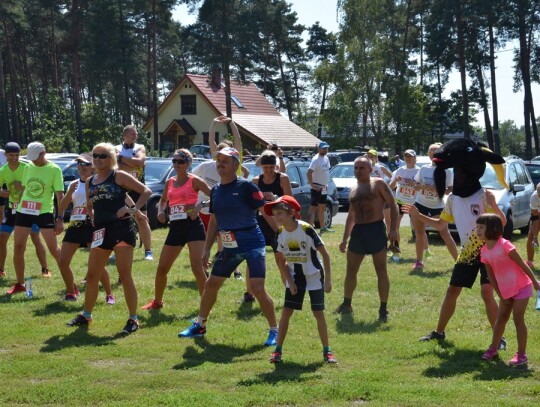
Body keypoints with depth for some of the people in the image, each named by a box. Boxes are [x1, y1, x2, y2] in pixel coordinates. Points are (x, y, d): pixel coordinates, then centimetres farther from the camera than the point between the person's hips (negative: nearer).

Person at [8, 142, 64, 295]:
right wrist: (18, 207, 19)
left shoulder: (54, 170, -8)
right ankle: (20, 284, 20)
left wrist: (60, 218, -14)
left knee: (54, 249, -5)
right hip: (24, 211, 5)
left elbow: (60, 195, -9)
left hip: (44, 212, -5)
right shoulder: (28, 168, 7)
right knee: (18, 248, 6)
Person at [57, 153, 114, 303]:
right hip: (75, 225, 5)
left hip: (92, 225, -5)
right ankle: (71, 292, 20)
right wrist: (69, 192, 2)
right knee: (63, 262, 1)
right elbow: (61, 208, 13)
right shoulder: (74, 185, 13)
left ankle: (109, 295, 2)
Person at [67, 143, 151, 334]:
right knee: (92, 275, 11)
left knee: (125, 275, -6)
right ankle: (86, 315, 26)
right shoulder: (90, 182, 15)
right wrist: (93, 217, 11)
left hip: (121, 228, -6)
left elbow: (146, 191, -6)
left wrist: (133, 209, -16)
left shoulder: (119, 176, -3)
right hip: (101, 231, 7)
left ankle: (133, 320, 1)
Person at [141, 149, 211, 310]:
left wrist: (200, 205, -23)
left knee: (197, 267, -14)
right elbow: (163, 200, 30)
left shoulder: (194, 181, -3)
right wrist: (160, 211, 10)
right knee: (162, 268, 8)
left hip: (193, 225, -6)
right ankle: (157, 301, 27)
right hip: (175, 228, 6)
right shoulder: (170, 182, 13)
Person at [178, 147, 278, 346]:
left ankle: (274, 331, 0)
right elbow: (214, 221, 18)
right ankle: (199, 326, 31)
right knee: (211, 284, 13)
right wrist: (207, 249, 17)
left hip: (252, 244, -7)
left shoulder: (246, 186, -11)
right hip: (229, 247, 7)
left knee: (258, 288, -14)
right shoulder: (216, 190, 10)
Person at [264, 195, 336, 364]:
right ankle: (278, 350, 5)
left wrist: (328, 280, -17)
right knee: (286, 312, -2)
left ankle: (327, 351, 9)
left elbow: (325, 254, -17)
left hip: (314, 276, -4)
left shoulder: (306, 229, -22)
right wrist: (290, 282, -4)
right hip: (294, 277, 4)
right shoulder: (280, 233, -8)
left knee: (318, 312, -2)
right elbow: (281, 261, 4)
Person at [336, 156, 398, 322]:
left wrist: (393, 229, -16)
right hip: (357, 232, 6)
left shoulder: (378, 184, -1)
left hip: (376, 229, -6)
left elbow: (393, 205, -6)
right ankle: (346, 304, 28)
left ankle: (383, 310, 0)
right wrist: (344, 239, 20)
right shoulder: (354, 190, 18)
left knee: (381, 271, -4)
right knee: (351, 271, 13)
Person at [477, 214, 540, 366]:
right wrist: (500, 294, 2)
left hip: (521, 287, -6)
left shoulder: (504, 245, -21)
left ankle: (521, 355, 2)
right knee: (501, 318, 15)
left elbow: (522, 264, -14)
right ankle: (493, 348, 28)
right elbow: (491, 275, 5)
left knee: (518, 319, -5)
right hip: (505, 290, 6)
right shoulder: (484, 251, -1)